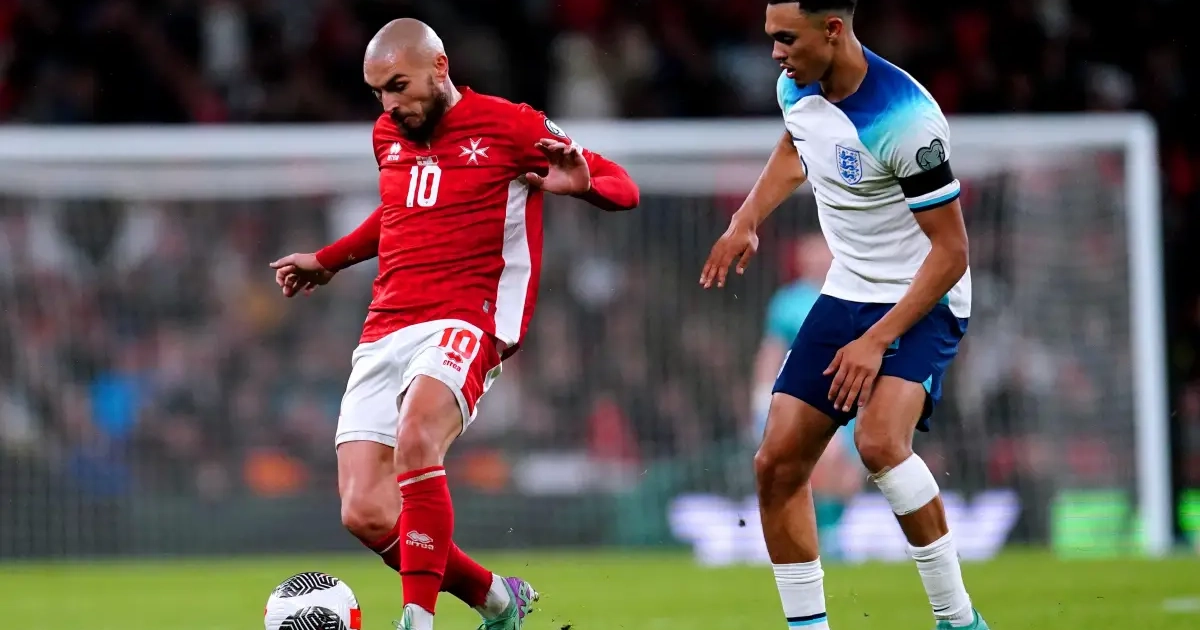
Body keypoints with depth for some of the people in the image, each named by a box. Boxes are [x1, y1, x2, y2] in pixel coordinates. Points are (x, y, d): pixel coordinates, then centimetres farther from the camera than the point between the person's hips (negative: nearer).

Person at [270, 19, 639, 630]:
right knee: (365, 515, -8)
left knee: (415, 438, -37)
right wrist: (327, 262, 41)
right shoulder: (388, 134, 18)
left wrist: (582, 184, -18)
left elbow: (622, 187, 3)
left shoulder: (509, 126, 0)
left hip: (464, 323, -6)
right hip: (384, 333, 6)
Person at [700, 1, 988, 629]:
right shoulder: (797, 88, -3)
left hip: (920, 301, -8)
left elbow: (951, 252, -22)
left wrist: (877, 341, -24)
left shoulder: (903, 118, -26)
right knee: (777, 464, -2)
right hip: (846, 293, 8)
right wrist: (746, 219, 12)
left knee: (879, 440, -31)